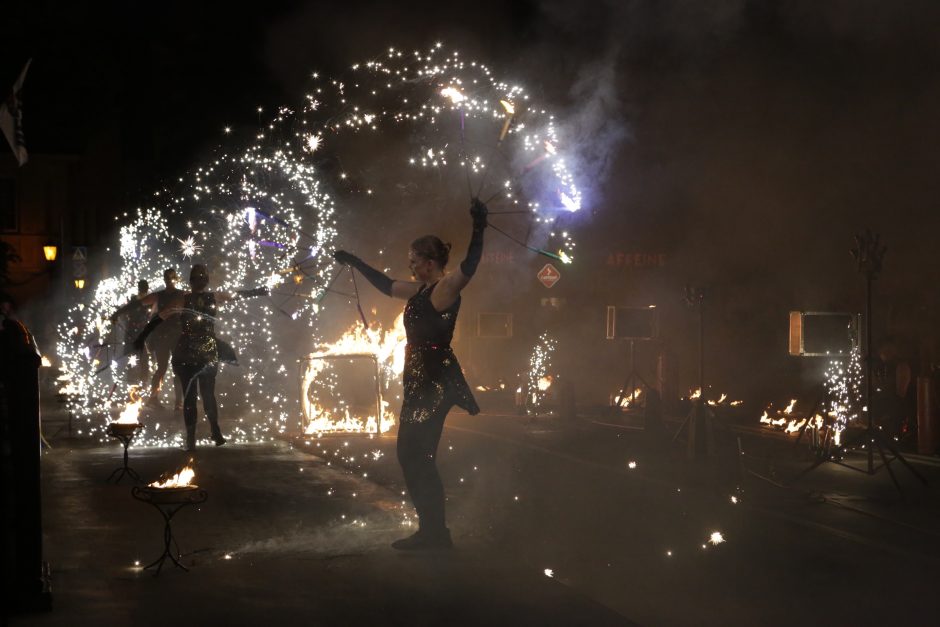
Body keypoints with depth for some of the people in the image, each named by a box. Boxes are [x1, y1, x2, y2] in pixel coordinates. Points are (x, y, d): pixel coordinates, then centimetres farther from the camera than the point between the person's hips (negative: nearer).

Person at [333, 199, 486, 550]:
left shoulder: (445, 289, -13)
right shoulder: (420, 290, 13)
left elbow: (468, 269, -34)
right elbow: (386, 285, 29)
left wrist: (478, 230, -43)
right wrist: (354, 262, 35)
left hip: (435, 382, -10)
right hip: (420, 380, 10)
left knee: (417, 458, -7)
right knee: (411, 456, 12)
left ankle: (436, 534, 0)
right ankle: (431, 531, 18)